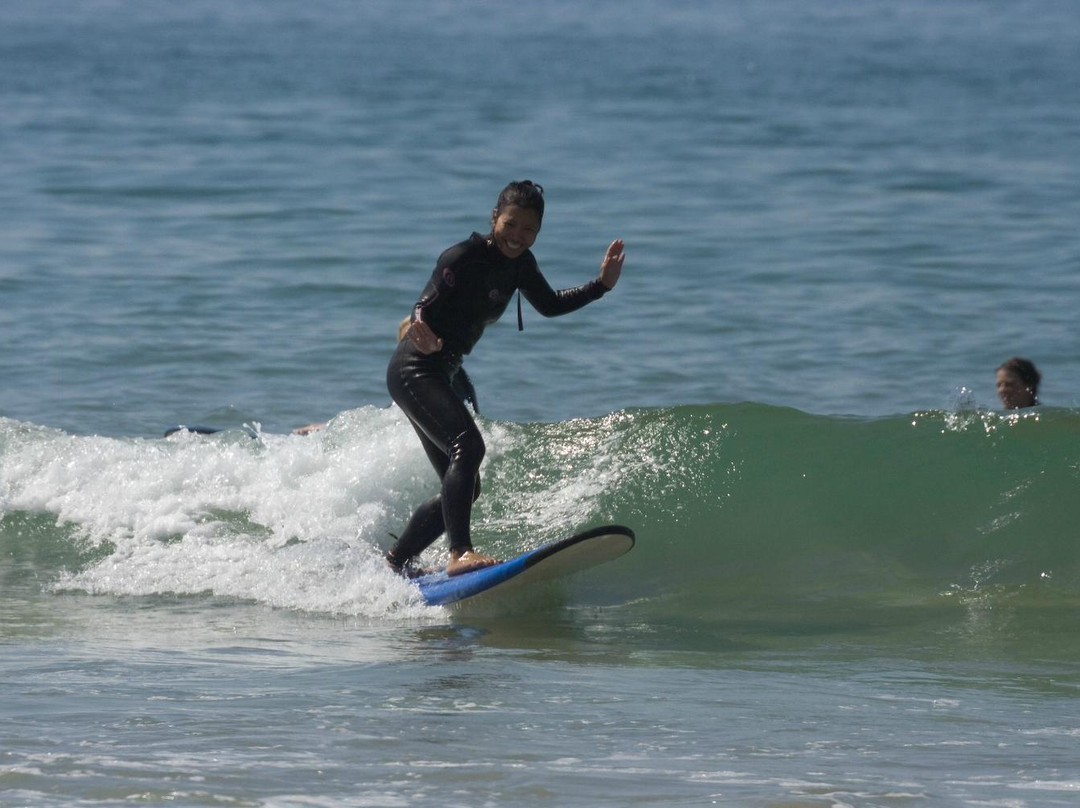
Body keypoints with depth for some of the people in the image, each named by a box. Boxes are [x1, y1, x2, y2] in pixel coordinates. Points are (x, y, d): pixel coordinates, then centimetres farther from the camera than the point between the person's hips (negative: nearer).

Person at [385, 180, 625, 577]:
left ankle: (395, 561, 22)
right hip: (413, 370, -10)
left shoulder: (519, 263, 8)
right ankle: (460, 553, -37)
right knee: (467, 447, -30)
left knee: (462, 488, 11)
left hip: (439, 377, 10)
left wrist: (601, 285, 13)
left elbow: (549, 305, 23)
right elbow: (424, 308, -23)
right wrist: (422, 335, -46)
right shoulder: (463, 258, -17)